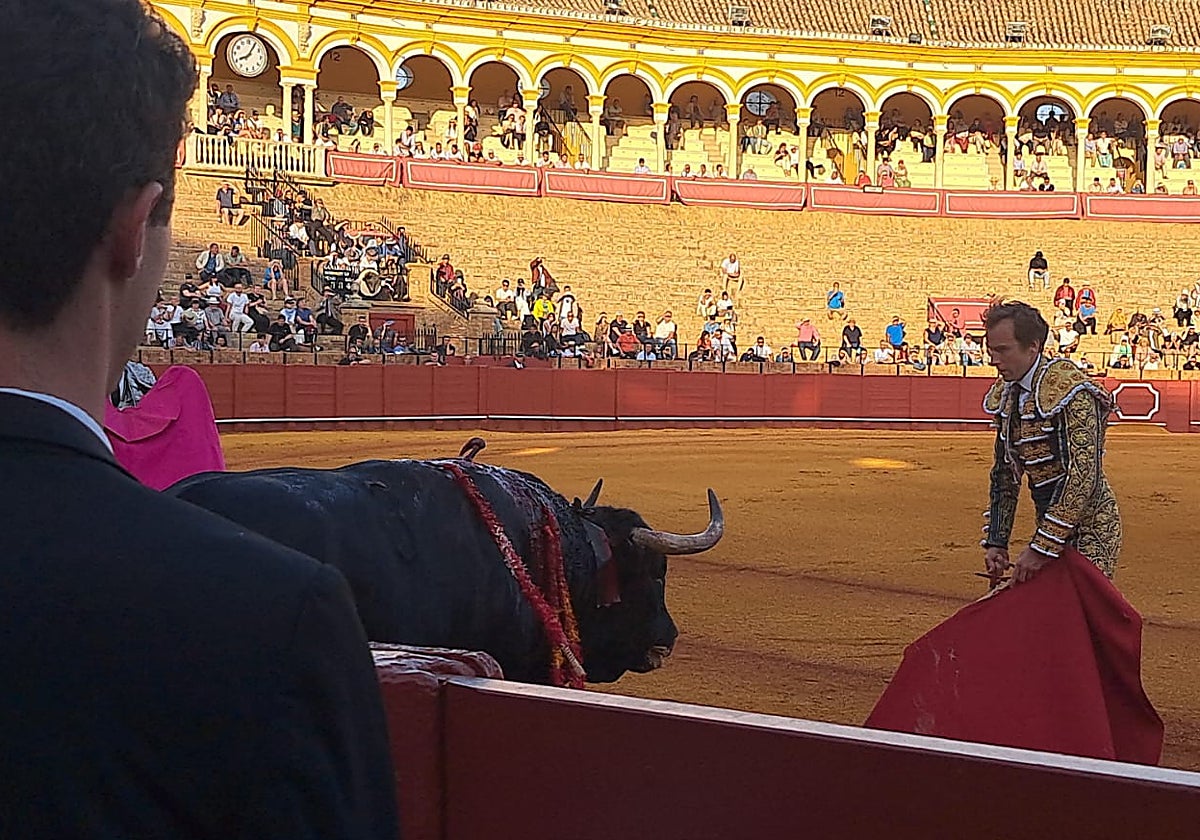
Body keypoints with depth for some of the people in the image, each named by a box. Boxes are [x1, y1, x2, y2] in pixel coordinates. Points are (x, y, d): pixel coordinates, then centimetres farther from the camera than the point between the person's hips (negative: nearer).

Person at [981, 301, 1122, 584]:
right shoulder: (1006, 396, 7)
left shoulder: (1071, 390, -19)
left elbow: (1085, 476, -25)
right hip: (1051, 523, 8)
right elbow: (1004, 475, 15)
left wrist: (1042, 548, -26)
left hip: (1088, 531, -8)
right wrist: (996, 543, 7)